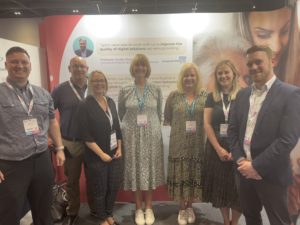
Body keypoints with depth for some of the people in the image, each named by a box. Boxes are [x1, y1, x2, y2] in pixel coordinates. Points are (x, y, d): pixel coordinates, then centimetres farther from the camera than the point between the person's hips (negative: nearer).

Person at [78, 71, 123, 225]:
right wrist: (101, 154, -16)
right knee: (100, 190, 11)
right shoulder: (86, 105, -12)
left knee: (114, 187, 14)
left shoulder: (111, 102, 6)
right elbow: (86, 135, -15)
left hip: (115, 154, 5)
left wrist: (119, 148, 4)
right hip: (96, 157, -5)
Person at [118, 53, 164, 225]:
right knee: (135, 169, 7)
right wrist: (132, 124, 8)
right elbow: (121, 114, 8)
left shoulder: (156, 90, 1)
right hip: (132, 136, 0)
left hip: (152, 135, 1)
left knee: (150, 168, 9)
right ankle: (139, 208, 25)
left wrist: (151, 126, 8)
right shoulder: (125, 91, -1)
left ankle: (149, 208, 27)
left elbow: (159, 113, 8)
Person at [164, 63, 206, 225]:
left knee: (194, 176, 11)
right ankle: (182, 209, 27)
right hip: (179, 144, 0)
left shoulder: (205, 96, 0)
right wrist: (180, 127, 6)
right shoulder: (174, 96, 1)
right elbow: (167, 118, 10)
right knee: (180, 175, 7)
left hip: (198, 144, 1)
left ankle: (189, 207, 33)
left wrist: (198, 128, -2)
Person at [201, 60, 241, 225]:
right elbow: (207, 124, -1)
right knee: (220, 186, 11)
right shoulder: (212, 97, 4)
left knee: (237, 188, 5)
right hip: (216, 148, 2)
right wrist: (219, 148, -9)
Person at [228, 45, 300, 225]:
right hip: (245, 170, 5)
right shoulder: (243, 94, 7)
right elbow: (232, 129, 6)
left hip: (271, 174, -5)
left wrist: (256, 166, -18)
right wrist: (240, 160, -7)